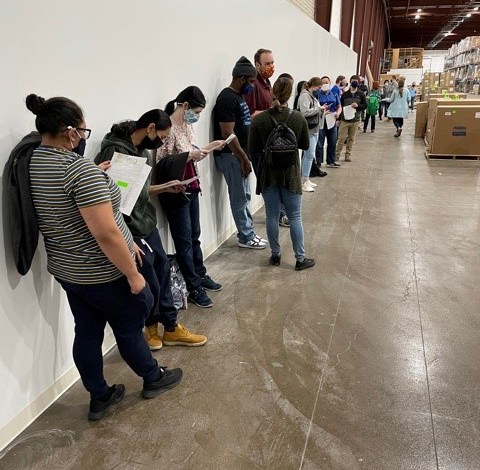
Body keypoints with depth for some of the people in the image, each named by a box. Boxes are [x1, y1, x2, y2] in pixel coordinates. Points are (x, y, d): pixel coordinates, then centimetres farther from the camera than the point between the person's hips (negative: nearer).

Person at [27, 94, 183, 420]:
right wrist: (133, 273, -21)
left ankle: (100, 398, 35)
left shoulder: (32, 164, 2)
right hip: (102, 273, -8)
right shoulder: (81, 168, -26)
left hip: (65, 269, 8)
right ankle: (153, 379, 37)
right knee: (130, 325, 14)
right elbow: (105, 233, -29)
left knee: (87, 332, 18)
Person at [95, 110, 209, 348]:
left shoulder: (144, 152, 9)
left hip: (149, 225, 9)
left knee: (163, 273, 15)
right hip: (131, 230, -9)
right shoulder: (114, 151, -18)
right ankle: (151, 328, 32)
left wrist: (165, 187, 3)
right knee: (150, 285, 4)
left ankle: (171, 329, 31)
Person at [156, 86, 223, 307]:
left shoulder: (187, 125, 9)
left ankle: (200, 275, 35)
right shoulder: (168, 128, -17)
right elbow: (162, 162, -20)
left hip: (191, 188, 8)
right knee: (184, 241, 3)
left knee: (194, 236, 19)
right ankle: (193, 287, 14)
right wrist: (190, 155, -25)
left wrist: (208, 148, 8)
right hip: (176, 192, -8)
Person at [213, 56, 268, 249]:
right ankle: (246, 238, 10)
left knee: (244, 196, 15)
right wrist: (244, 159, -18)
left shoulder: (239, 96, 13)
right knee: (240, 198, 0)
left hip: (240, 154, 10)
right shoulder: (227, 99, -18)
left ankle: (247, 233, 26)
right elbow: (227, 134, -22)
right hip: (231, 156, -10)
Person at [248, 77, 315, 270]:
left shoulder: (259, 120, -11)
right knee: (295, 217, 8)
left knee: (272, 216, 12)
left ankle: (275, 255, 23)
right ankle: (300, 259, 16)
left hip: (268, 173, 0)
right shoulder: (298, 118, -9)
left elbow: (253, 150, -6)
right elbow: (305, 145, 2)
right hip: (290, 173, 0)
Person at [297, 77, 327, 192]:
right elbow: (305, 112, -22)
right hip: (308, 130, -10)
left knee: (309, 155, 12)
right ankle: (304, 182, -2)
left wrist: (321, 110, 7)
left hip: (314, 129, 10)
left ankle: (306, 179, 19)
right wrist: (319, 108, -13)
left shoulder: (311, 95, 17)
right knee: (309, 155, -8)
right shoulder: (305, 95, -12)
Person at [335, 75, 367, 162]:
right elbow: (340, 106, 5)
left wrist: (358, 105, -18)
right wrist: (339, 118, -1)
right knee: (341, 138, -3)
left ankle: (348, 154, 17)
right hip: (344, 120, -1)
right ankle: (337, 154, 6)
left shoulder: (361, 94, 4)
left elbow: (365, 105, 2)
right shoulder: (345, 94, 3)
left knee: (351, 138, 8)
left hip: (355, 120, 1)